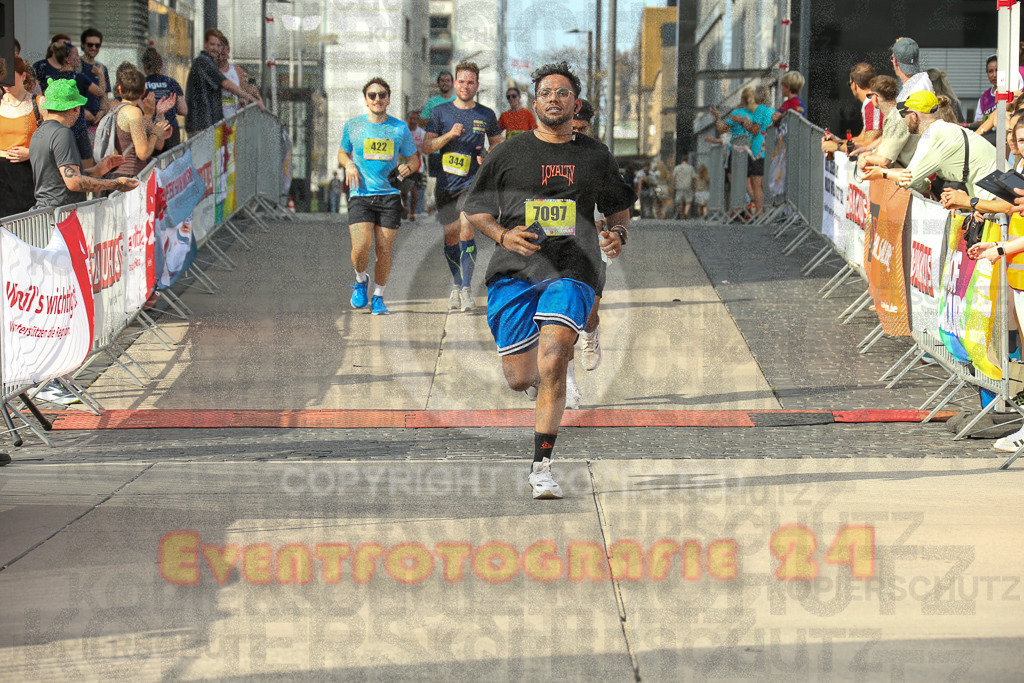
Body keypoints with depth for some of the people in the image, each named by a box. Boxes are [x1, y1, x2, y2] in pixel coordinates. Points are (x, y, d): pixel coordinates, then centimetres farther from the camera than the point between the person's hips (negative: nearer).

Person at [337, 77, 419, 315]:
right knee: (361, 246, -17)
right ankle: (360, 281, 15)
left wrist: (408, 167, -7)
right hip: (360, 195, -1)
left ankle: (378, 297, 19)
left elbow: (413, 159, 16)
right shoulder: (352, 126, 6)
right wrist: (349, 164, -1)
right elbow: (342, 153, 22)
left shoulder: (400, 128, 6)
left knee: (384, 251, -1)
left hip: (389, 196, 1)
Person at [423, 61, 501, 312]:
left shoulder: (486, 115, 5)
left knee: (466, 230, -17)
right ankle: (456, 285, 24)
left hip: (472, 182, -2)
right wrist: (449, 135, -16)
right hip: (446, 184, 2)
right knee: (450, 235, 7)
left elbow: (497, 142, 19)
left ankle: (467, 288, -11)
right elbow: (426, 147, 1)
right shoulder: (440, 112, 4)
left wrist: (487, 157, -3)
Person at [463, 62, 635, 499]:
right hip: (514, 272, 1)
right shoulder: (509, 154, 7)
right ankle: (555, 371, 39)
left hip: (572, 271, -1)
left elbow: (620, 208, 24)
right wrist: (503, 235, -9)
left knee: (552, 366, -21)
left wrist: (617, 234, 1)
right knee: (520, 380, 0)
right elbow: (475, 210, 11)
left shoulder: (595, 155, 13)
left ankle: (541, 467, -14)